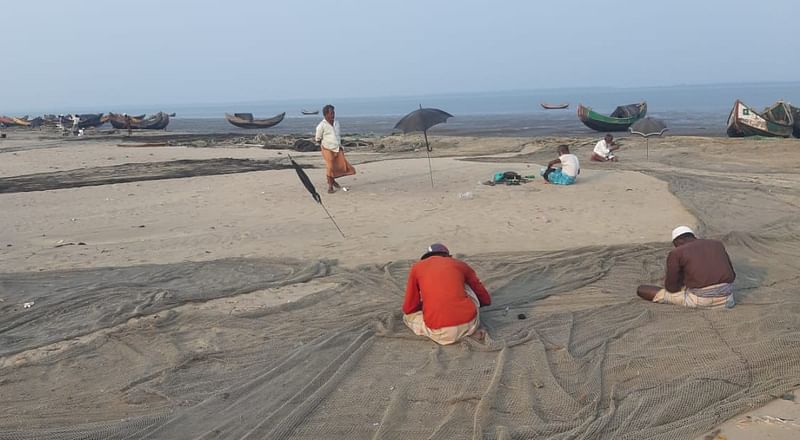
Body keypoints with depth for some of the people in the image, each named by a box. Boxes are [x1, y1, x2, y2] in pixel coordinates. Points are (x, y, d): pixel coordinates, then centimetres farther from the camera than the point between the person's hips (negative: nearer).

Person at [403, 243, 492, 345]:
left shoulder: (417, 267, 16)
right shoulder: (460, 264, 19)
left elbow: (408, 309, 15)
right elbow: (486, 300, 26)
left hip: (439, 333, -2)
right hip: (470, 325, 2)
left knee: (408, 316, 29)